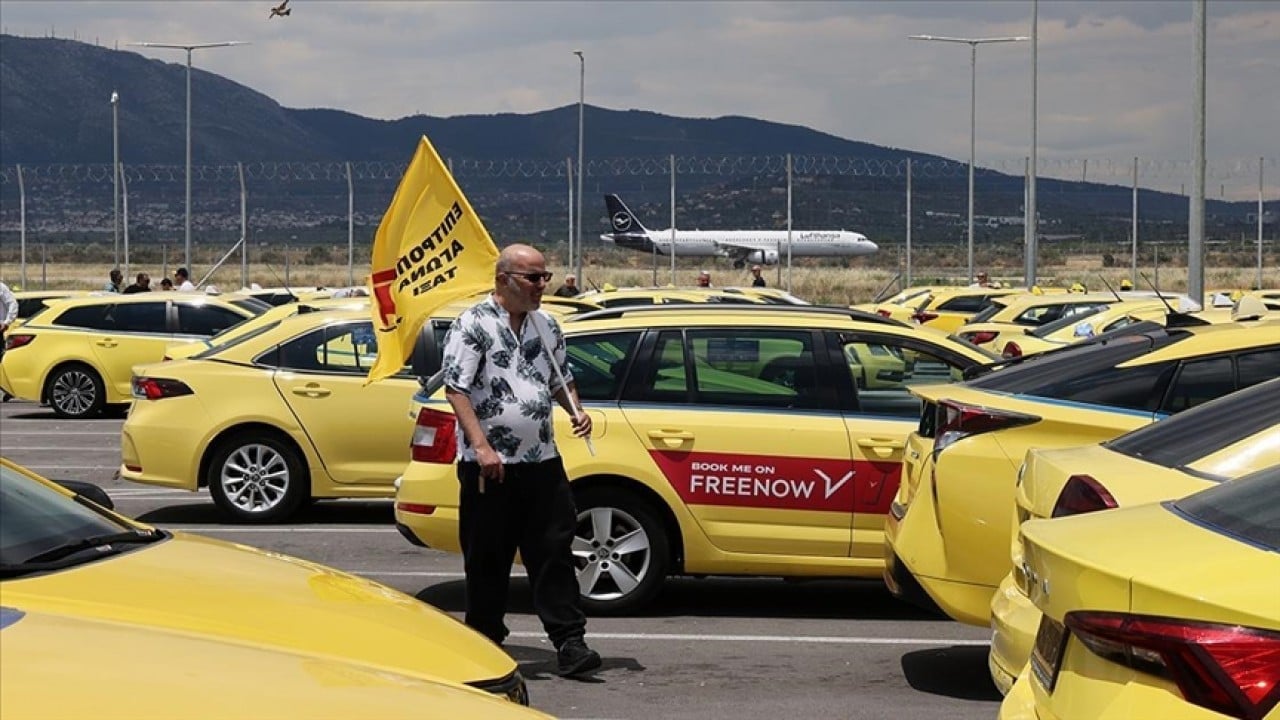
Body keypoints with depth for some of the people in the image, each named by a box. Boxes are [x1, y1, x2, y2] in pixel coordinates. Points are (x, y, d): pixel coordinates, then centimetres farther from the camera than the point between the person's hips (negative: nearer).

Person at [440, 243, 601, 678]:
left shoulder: (546, 326, 14)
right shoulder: (473, 325, -7)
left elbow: (561, 381, 26)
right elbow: (456, 389, -12)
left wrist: (575, 411, 5)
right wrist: (481, 446, -20)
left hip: (542, 462, 5)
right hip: (489, 465, -5)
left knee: (554, 551, 0)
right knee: (487, 559, 5)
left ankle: (569, 641, -1)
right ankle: (485, 643, 17)